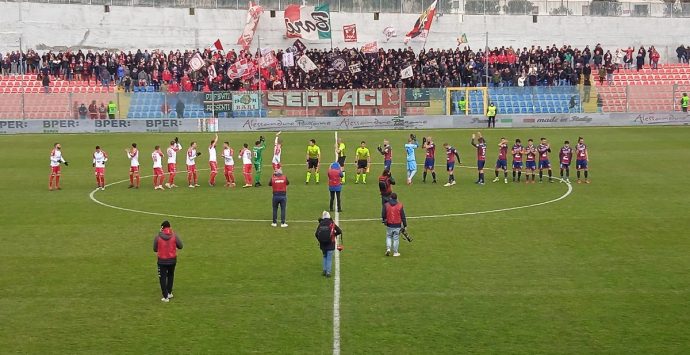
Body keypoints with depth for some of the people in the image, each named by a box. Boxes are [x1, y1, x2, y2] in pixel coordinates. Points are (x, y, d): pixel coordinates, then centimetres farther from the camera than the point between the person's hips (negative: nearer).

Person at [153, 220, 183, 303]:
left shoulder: (158, 236, -9)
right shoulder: (174, 235, -8)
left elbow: (155, 249, -2)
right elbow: (180, 246, -3)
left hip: (162, 260, -2)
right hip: (172, 259, 2)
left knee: (162, 278, 8)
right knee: (170, 275, 24)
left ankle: (165, 297, 6)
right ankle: (169, 293, 30)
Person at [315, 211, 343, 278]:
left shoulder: (320, 224, -1)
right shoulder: (332, 224, -5)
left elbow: (316, 234, -2)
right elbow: (340, 231, -2)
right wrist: (334, 234, 17)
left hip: (322, 244, 2)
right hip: (330, 245, -2)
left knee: (325, 257, 21)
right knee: (329, 258, 5)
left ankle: (325, 270, 17)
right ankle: (328, 272, 3)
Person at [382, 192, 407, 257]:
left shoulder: (386, 205, -4)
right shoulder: (400, 205, -6)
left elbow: (383, 215, -1)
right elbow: (403, 216, -2)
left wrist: (385, 220, 21)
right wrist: (405, 225, 6)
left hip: (389, 225, 1)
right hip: (397, 225, -1)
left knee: (388, 237, 19)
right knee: (396, 238, 6)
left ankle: (388, 249, 2)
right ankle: (395, 252, 12)